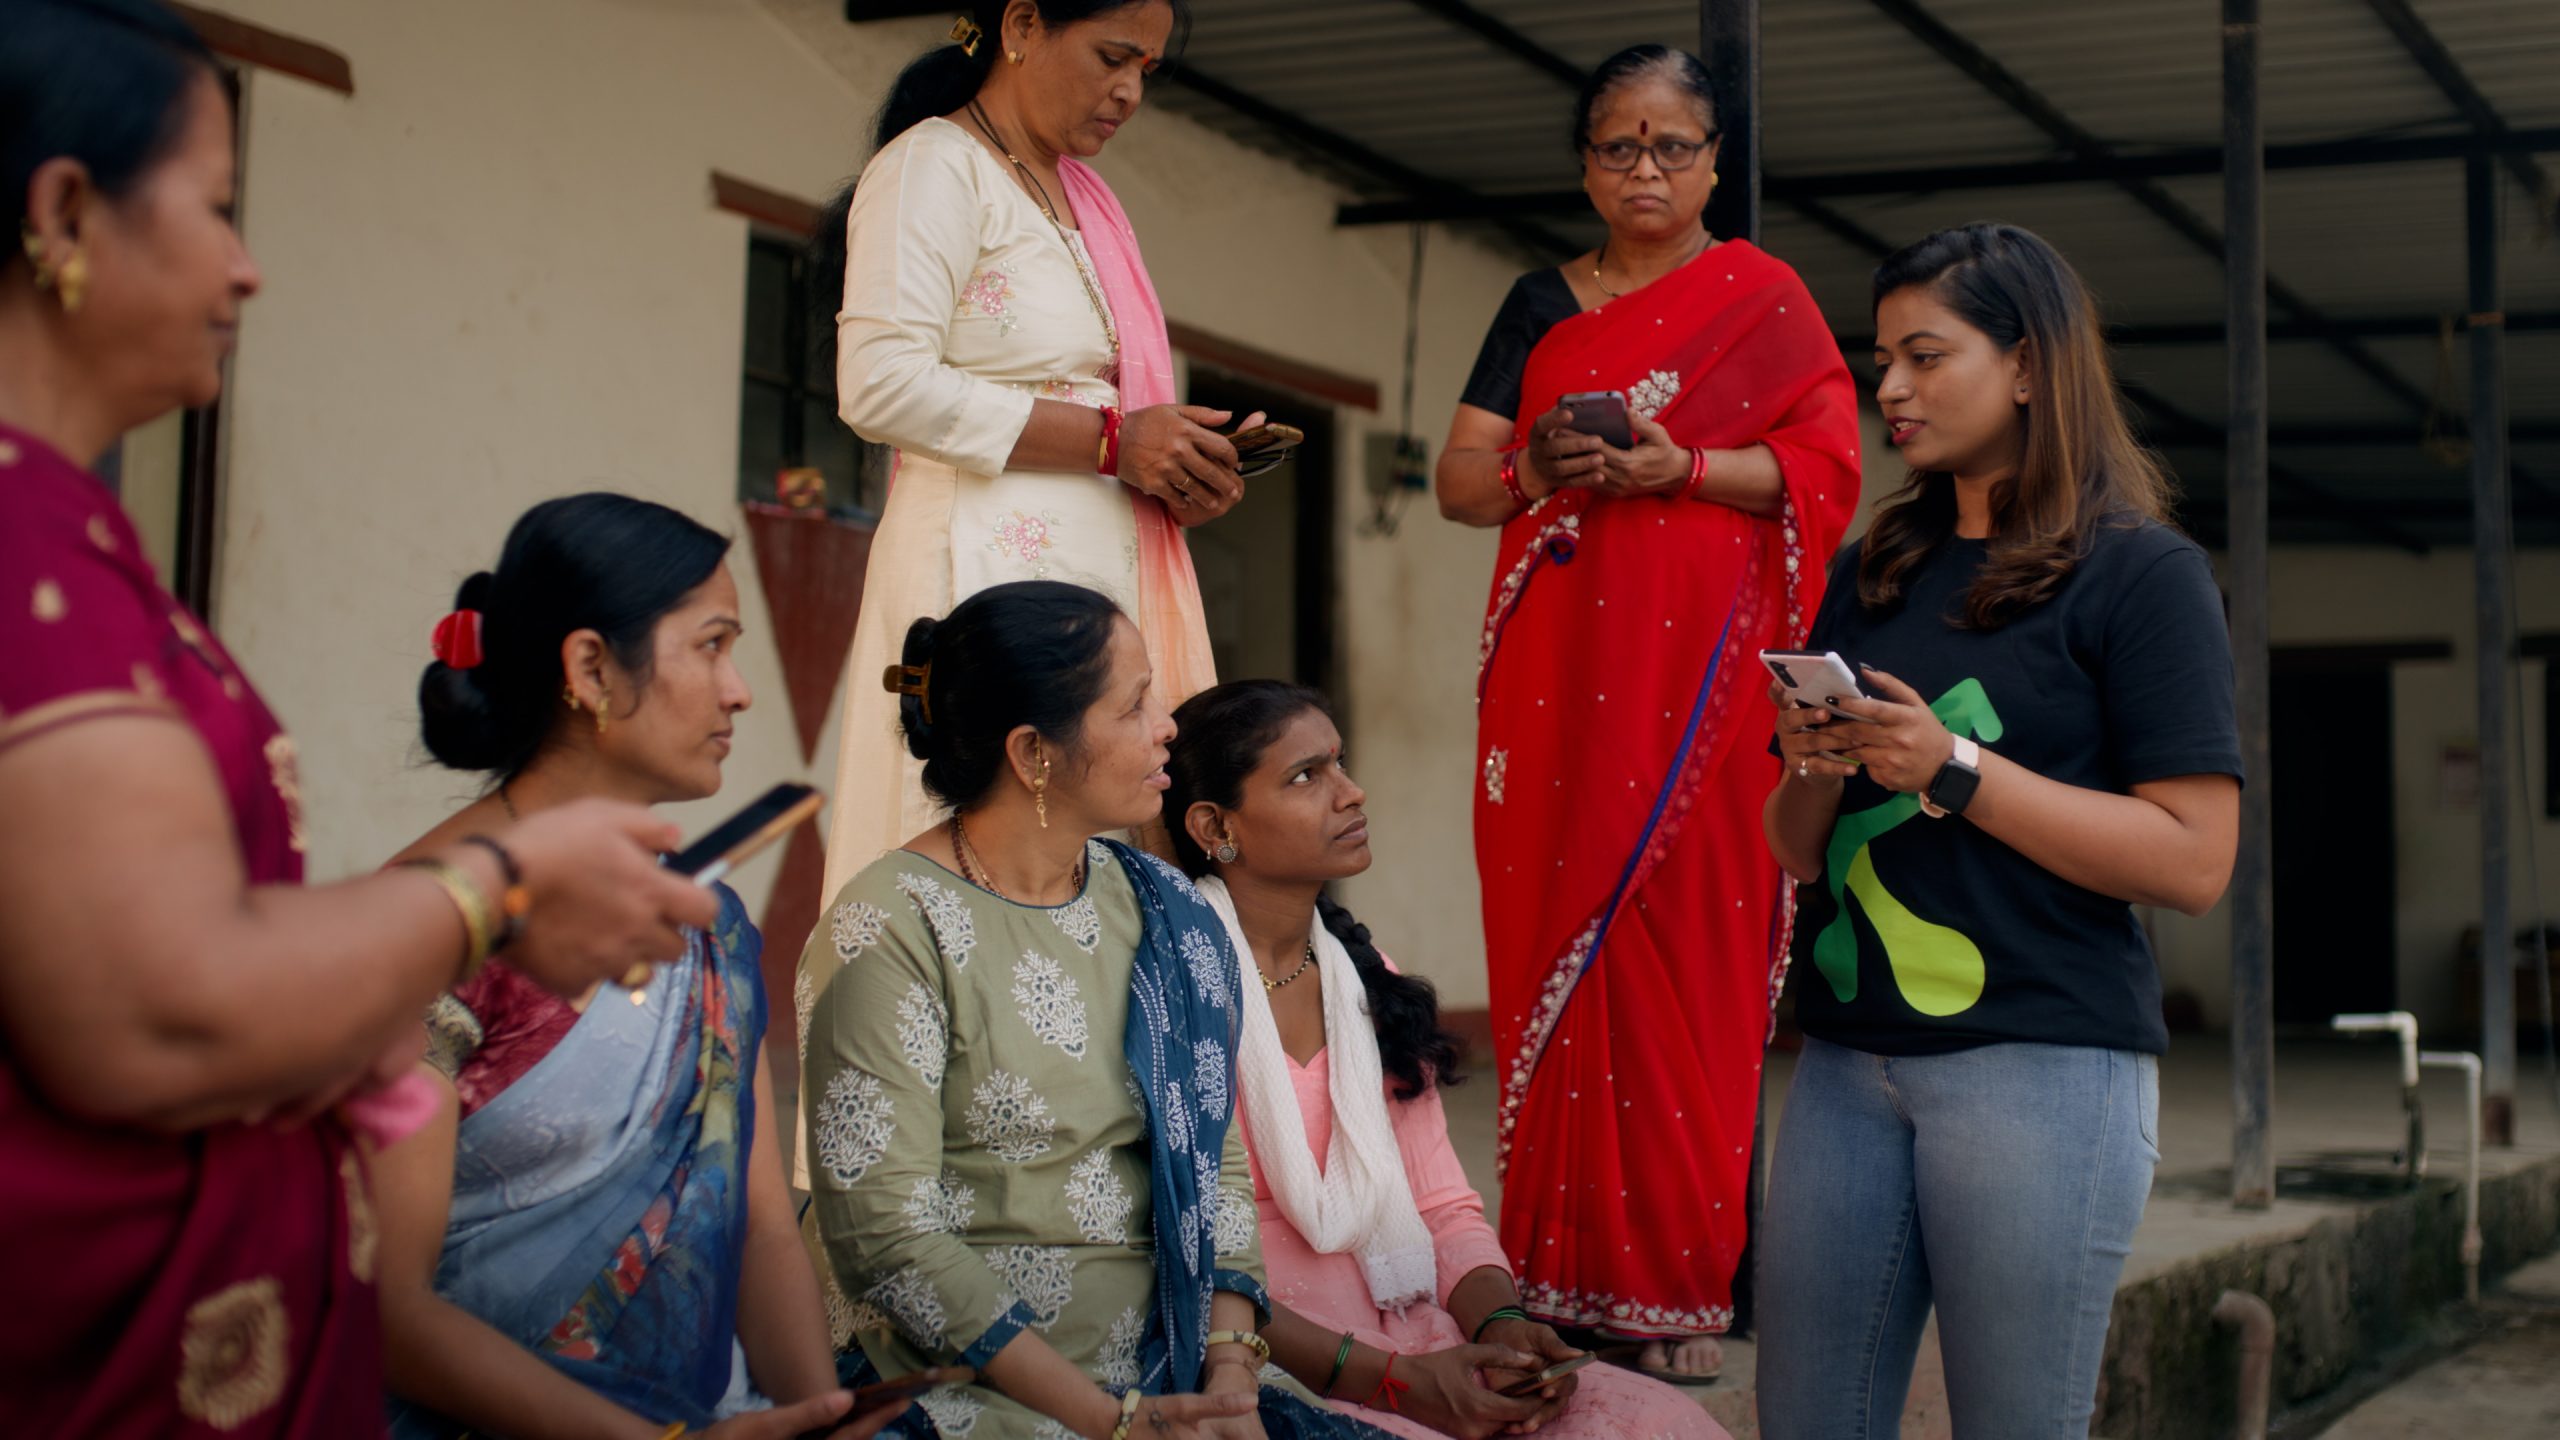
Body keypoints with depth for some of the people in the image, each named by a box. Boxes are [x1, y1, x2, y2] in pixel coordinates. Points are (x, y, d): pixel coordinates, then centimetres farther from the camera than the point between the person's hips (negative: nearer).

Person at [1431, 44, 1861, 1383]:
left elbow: (1827, 469, -1)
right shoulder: (1541, 303, 18)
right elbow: (1459, 478, 14)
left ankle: (1679, 1284, -5)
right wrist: (1540, 468, -8)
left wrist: (1682, 467, -14)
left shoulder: (1761, 295, 9)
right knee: (1554, 933, -3)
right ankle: (1561, 1267, 1)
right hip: (1558, 664, 3)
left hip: (1703, 670, -3)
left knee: (1686, 942, -9)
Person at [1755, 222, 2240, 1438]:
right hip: (1847, 1058, 6)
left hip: (2042, 1063, -5)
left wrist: (1954, 767, -14)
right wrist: (1815, 772, -3)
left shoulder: (2140, 572, -1)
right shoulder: (1867, 580, 15)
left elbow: (2193, 861, -10)